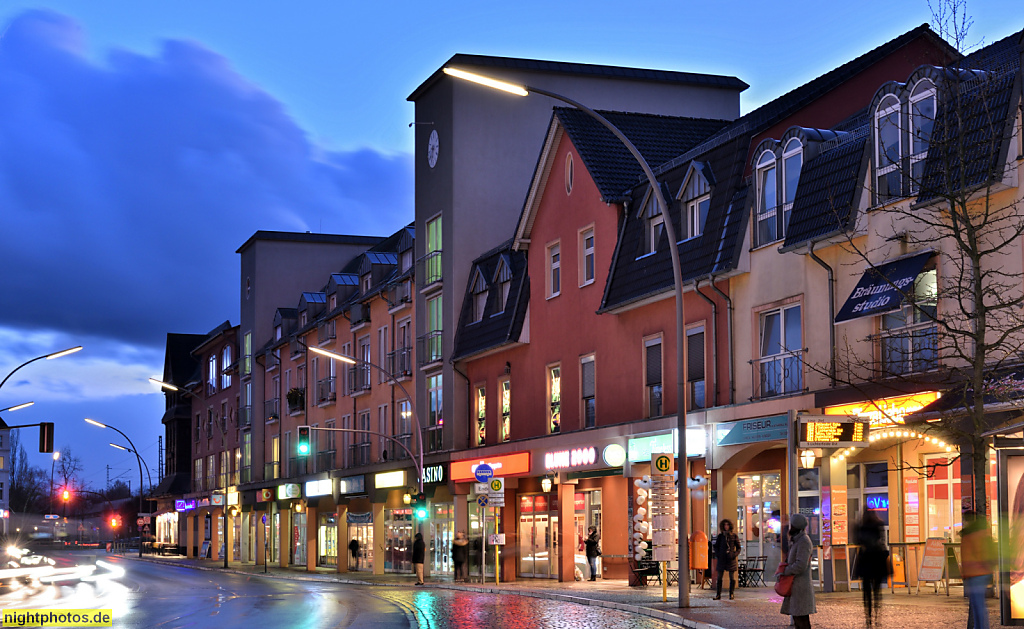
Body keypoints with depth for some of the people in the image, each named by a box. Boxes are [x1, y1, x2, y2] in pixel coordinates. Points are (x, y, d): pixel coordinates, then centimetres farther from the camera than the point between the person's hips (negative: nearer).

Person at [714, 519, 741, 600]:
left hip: (731, 559, -2)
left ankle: (731, 594, 8)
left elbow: (738, 548, 7)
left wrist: (735, 554, -8)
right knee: (719, 577, 1)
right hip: (721, 558, 2)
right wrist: (717, 555, 0)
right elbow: (716, 546, 15)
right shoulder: (720, 536, 9)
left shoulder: (734, 536, 4)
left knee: (732, 577, 1)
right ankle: (718, 595, 4)